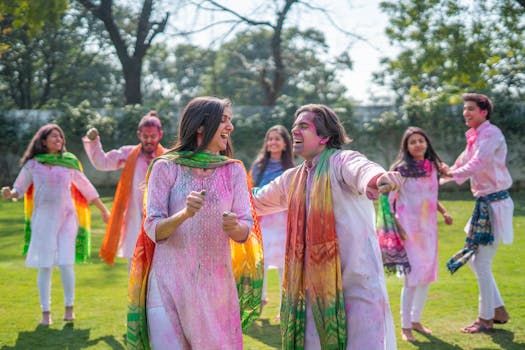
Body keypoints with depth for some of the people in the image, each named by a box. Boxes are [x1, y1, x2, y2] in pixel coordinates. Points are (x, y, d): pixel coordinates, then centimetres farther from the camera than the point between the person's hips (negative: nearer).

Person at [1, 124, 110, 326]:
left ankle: (69, 308, 8)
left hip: (66, 218, 0)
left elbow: (86, 188, 13)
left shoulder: (69, 162, 6)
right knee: (45, 267, 1)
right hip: (42, 218, 0)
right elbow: (19, 188, 10)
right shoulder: (33, 164, 4)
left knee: (66, 264, -9)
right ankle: (45, 312, 10)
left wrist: (104, 210, 16)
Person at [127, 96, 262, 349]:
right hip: (169, 281, -2)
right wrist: (184, 214, -26)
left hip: (215, 282, 2)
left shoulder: (233, 171, 5)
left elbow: (245, 231, 1)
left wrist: (234, 227, -22)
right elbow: (153, 230, -7)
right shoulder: (166, 167, -2)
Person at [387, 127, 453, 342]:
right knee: (412, 278, -7)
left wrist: (444, 212, 6)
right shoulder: (401, 169, -10)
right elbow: (388, 200, -10)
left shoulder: (432, 167, 8)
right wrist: (395, 225, -19)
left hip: (428, 228, 6)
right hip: (409, 230, -6)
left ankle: (416, 320, 27)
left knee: (427, 276, 12)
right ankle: (405, 327, 4)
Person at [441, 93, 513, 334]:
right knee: (474, 260, 15)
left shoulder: (491, 134, -15)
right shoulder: (475, 137, 14)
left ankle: (486, 319, 8)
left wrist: (451, 173, -31)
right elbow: (461, 164, 22)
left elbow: (478, 164, -28)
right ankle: (499, 310, 25)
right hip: (484, 204, 10)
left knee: (482, 264, -5)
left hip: (495, 204, -10)